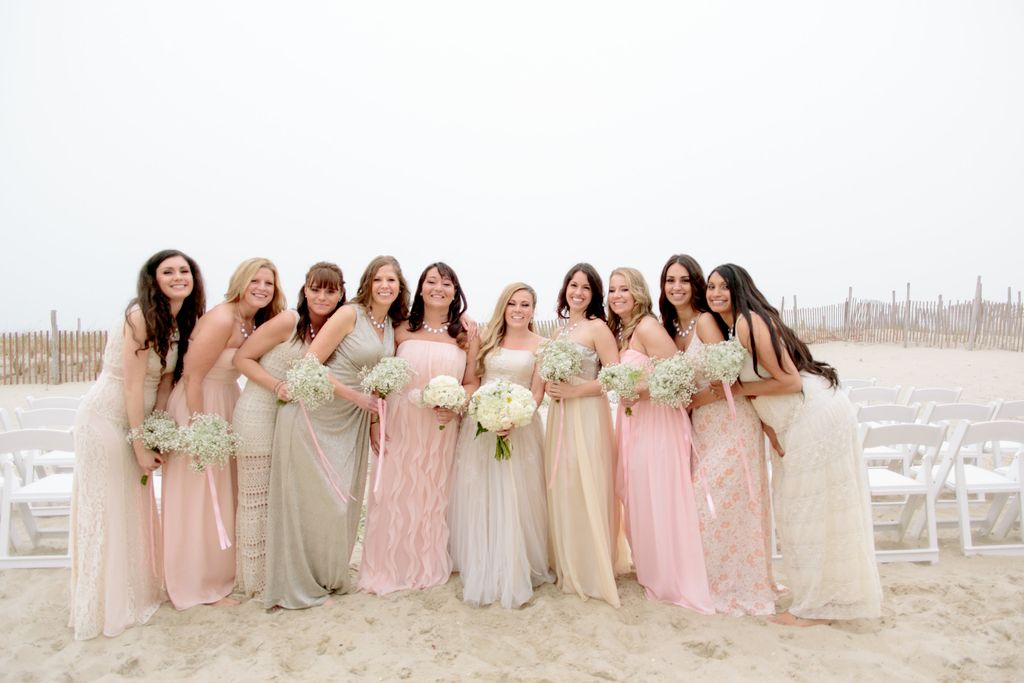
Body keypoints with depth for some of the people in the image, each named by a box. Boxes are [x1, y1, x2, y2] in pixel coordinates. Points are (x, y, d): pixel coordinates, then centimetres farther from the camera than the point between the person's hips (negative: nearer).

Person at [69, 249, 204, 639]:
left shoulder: (181, 322, 2)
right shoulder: (142, 317, -21)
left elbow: (165, 381, 4)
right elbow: (132, 387, -21)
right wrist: (140, 445, -17)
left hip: (135, 421, 8)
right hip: (106, 419, -8)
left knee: (137, 507, 18)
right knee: (108, 512, 4)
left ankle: (138, 590, 34)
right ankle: (108, 606, 21)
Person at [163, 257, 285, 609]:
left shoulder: (255, 322, 4)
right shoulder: (222, 319, -22)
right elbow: (193, 376, -23)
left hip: (225, 405, 9)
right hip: (199, 405, -9)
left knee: (222, 496, 19)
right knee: (200, 499, 3)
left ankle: (219, 572, 35)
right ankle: (202, 586, 18)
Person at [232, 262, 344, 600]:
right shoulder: (288, 321, -17)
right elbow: (242, 358, -12)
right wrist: (277, 385, -24)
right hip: (258, 416, -6)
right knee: (257, 498, 6)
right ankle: (257, 580, 21)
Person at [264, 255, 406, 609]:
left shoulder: (393, 326, 8)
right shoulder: (349, 314, -13)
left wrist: (374, 423, 9)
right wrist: (357, 397, -16)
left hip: (353, 421, 7)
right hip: (316, 417, -7)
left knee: (343, 501, 14)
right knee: (311, 499, 3)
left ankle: (331, 575, 34)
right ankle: (299, 583, 22)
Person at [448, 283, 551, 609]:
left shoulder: (540, 345, 2)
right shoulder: (488, 340, 10)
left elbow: (537, 394, -4)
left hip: (520, 427, -3)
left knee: (514, 500, -1)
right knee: (477, 498, 7)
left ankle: (515, 572, 15)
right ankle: (480, 569, 23)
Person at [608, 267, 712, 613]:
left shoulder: (647, 327, -15)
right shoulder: (620, 331, 12)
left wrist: (638, 390, -19)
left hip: (656, 421, -9)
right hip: (633, 420, 9)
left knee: (658, 501, 0)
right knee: (638, 498, 16)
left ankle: (672, 581, 16)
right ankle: (651, 569, 32)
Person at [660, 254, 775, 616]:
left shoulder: (705, 321, -13)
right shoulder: (672, 327, 10)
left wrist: (691, 403, -10)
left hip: (729, 420, -7)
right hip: (701, 423, 8)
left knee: (721, 504, 0)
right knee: (701, 501, 11)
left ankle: (735, 584, 18)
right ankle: (710, 579, 27)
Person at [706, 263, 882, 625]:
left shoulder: (749, 321, -17)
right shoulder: (732, 327, 12)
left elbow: (789, 381, -21)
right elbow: (755, 387, 11)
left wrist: (737, 389, -12)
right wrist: (771, 432, 3)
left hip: (816, 415, -10)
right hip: (799, 421, 10)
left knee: (809, 508, 0)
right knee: (800, 507, 16)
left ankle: (816, 606, 15)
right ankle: (822, 596, 31)